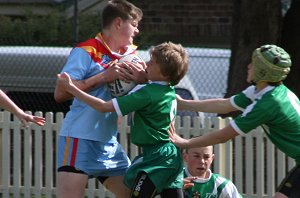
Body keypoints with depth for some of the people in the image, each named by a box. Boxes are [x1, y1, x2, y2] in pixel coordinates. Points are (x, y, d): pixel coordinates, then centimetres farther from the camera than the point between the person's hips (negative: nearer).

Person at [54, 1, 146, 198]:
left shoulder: (130, 56, 12)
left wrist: (143, 81, -7)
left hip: (110, 143, 8)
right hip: (80, 141, -8)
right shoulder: (86, 52, -8)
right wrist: (103, 77, -18)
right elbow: (60, 93, -16)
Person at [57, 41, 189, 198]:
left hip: (156, 158, -9)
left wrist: (71, 88, -15)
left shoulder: (147, 94, -18)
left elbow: (104, 107, -18)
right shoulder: (169, 91, 8)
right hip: (172, 155, 9)